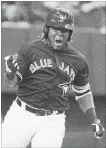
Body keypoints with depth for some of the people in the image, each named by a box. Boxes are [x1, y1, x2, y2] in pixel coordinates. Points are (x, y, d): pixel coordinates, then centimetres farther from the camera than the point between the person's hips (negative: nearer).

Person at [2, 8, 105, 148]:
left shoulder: (78, 61, 6)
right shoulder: (30, 49, -3)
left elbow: (83, 93, 19)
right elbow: (10, 83, -6)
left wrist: (94, 120, 12)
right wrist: (11, 73, -28)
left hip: (53, 122, 1)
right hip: (22, 115, -1)